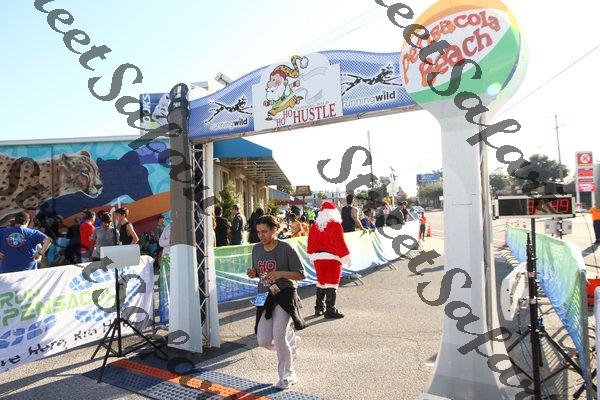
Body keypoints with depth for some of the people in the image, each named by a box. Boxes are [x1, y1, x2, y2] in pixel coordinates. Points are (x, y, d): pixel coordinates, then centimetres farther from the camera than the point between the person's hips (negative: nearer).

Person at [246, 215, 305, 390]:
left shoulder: (286, 248, -11)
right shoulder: (256, 249, 6)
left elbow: (301, 275, -10)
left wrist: (281, 273, -24)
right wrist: (253, 273, -4)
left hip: (285, 295, -5)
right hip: (265, 297, 6)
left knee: (278, 336, -11)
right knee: (264, 341, 0)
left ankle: (287, 376, 15)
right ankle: (292, 340, 33)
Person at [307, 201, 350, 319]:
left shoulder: (314, 226, 5)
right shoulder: (335, 225, -11)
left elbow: (311, 243, 9)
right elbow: (340, 243, -11)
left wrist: (313, 256, 20)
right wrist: (346, 257, -3)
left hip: (318, 258, 6)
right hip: (332, 258, -5)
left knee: (321, 282, 17)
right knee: (331, 283, 0)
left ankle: (319, 308, 24)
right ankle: (330, 310, 1)